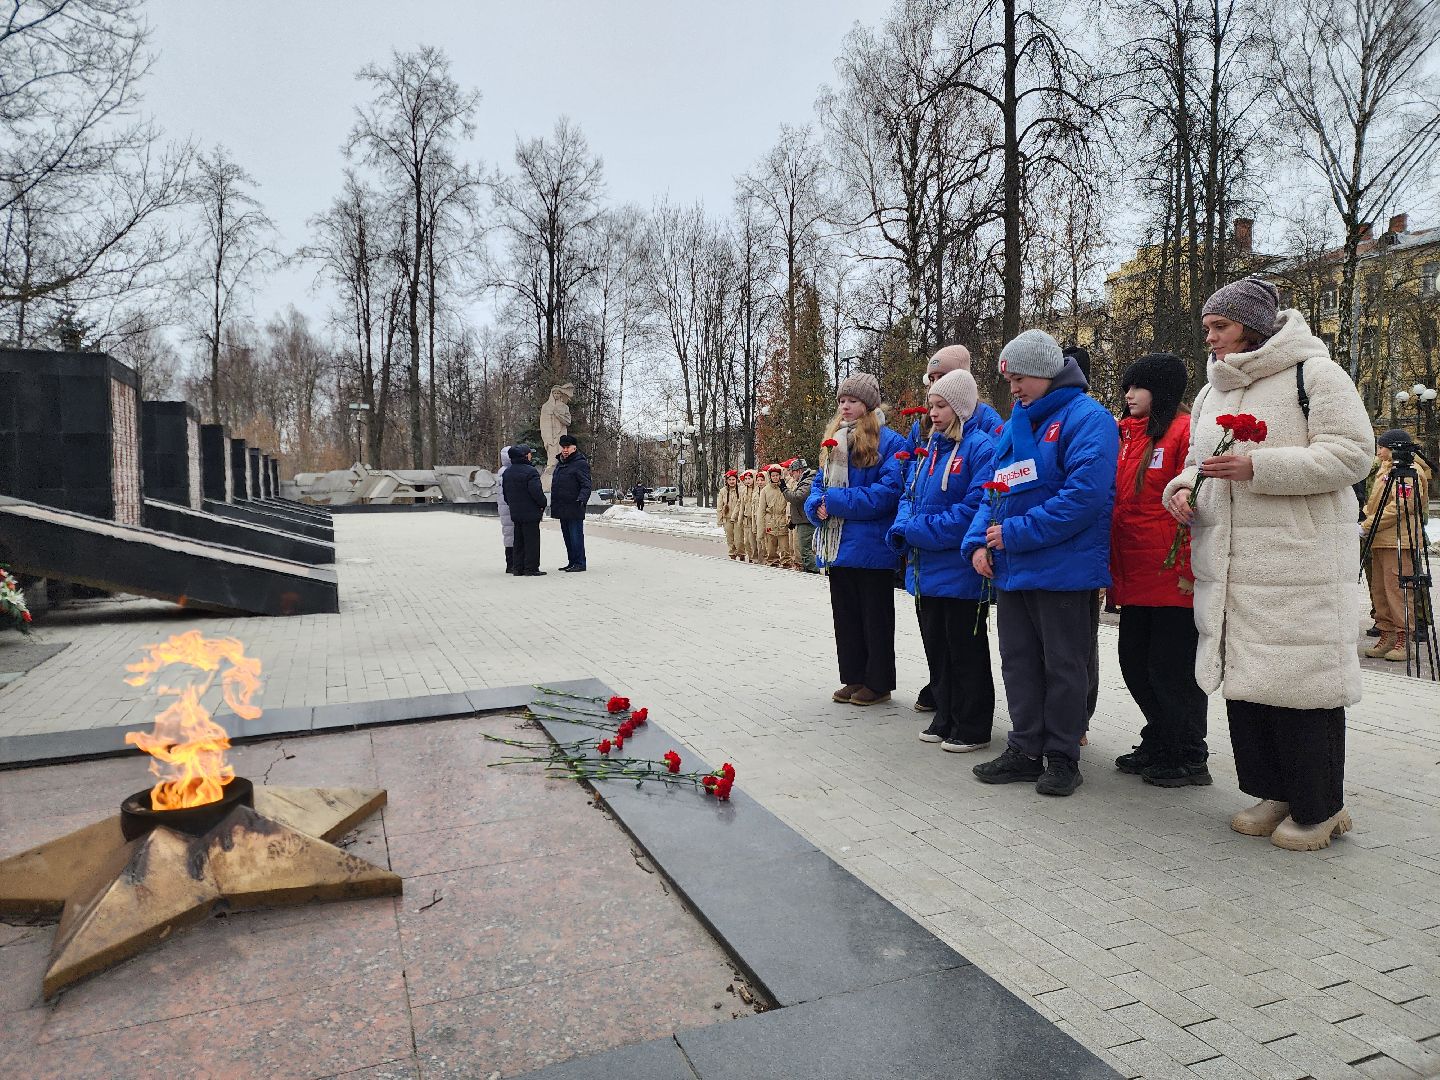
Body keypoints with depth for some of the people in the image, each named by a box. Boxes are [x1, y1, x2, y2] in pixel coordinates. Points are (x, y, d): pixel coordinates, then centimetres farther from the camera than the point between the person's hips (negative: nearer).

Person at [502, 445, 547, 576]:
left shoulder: (507, 472, 11)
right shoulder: (530, 471, -16)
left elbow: (505, 492, 16)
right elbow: (536, 491, -21)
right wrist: (542, 504, -7)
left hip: (515, 513, 8)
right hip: (530, 512, -8)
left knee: (519, 541, 13)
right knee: (531, 540, -2)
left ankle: (518, 568, 15)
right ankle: (531, 568, -1)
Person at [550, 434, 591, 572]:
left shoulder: (580, 464, -9)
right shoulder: (560, 464, 18)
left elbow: (586, 485, -15)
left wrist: (582, 499, -31)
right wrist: (554, 504, 23)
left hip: (574, 509, -9)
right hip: (562, 509, 9)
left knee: (576, 536, -6)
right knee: (567, 536, 14)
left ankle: (579, 563, -1)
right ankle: (572, 562, 22)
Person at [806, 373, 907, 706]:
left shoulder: (889, 442, -8)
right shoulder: (833, 442, 15)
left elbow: (887, 492, -19)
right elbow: (818, 485, 15)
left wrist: (837, 501, -19)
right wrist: (817, 506, -8)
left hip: (871, 547, -7)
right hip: (837, 548, 7)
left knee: (875, 617, 4)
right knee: (845, 616, 14)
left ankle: (878, 683, 15)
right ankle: (854, 678, 26)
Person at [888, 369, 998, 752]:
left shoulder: (980, 447, -12)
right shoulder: (928, 450, 14)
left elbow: (975, 508, -22)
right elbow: (908, 497, 16)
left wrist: (920, 531, -20)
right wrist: (903, 529, -5)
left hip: (960, 572, -8)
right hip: (926, 570, 8)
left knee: (965, 651, 4)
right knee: (936, 648, 16)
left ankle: (972, 728, 17)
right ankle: (945, 719, 29)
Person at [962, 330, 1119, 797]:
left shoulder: (1086, 418, -11)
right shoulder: (1014, 425, 14)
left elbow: (1083, 496, -22)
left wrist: (1016, 532, -21)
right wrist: (979, 541, -1)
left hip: (1061, 566, -7)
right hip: (1011, 567, 8)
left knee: (1063, 666, 5)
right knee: (1018, 662, 13)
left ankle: (1062, 757, 18)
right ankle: (1025, 750, 25)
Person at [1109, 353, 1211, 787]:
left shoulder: (1185, 430, -9)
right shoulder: (1129, 434, 15)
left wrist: (1188, 570, -18)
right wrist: (1113, 569, 15)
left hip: (1173, 582, -8)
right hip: (1135, 579, 8)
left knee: (1171, 670, 1)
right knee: (1135, 665, 15)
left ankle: (1190, 759, 18)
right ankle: (1158, 746, 32)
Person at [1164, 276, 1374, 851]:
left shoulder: (1314, 373, -4)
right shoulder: (1211, 392, 17)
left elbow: (1352, 453, -12)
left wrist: (1257, 467, -21)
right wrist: (1182, 488, 2)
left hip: (1300, 562, -7)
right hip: (1229, 568, 7)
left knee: (1299, 680, -2)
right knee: (1244, 678, 10)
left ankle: (1318, 808, 14)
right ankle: (1275, 793, 25)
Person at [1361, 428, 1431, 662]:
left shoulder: (1410, 472, -9)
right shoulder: (1385, 470, 20)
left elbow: (1399, 507, -19)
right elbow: (1374, 503, 27)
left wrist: (1366, 527, -18)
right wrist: (1363, 519, 9)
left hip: (1400, 542, -9)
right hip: (1380, 540, 9)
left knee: (1397, 589, -9)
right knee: (1379, 589, 9)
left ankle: (1404, 640, -5)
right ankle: (1387, 636, 14)